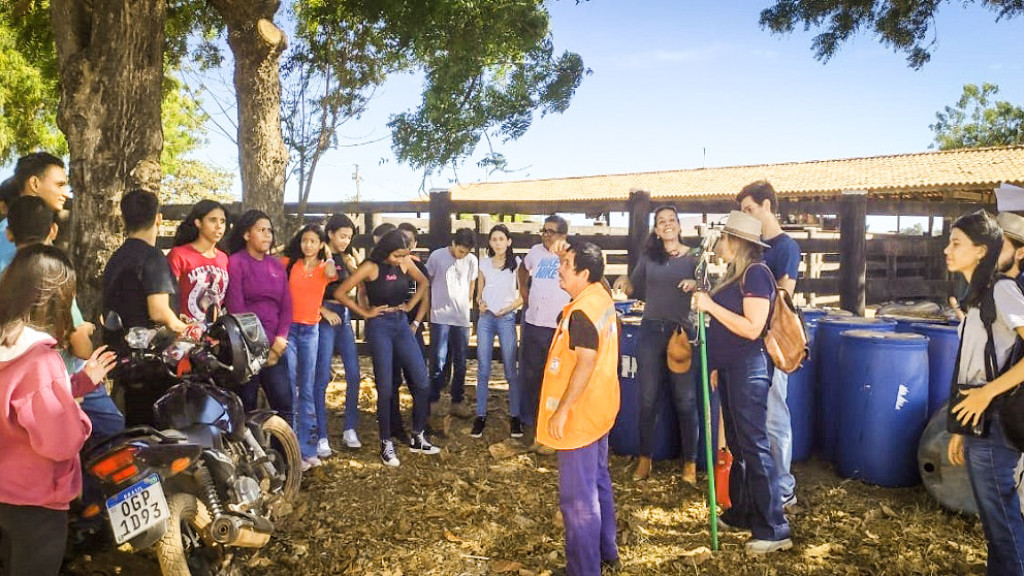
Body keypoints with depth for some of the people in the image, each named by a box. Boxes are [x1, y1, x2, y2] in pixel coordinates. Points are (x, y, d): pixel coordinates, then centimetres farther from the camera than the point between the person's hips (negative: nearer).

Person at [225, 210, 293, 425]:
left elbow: (286, 305, 10)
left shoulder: (277, 266, 15)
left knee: (285, 404, 0)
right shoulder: (236, 262, -1)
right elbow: (236, 306, -9)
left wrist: (279, 340, -5)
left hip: (274, 348, 5)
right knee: (246, 406, 0)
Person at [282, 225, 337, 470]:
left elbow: (331, 275, -15)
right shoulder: (289, 263, 4)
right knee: (289, 387, -6)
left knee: (307, 389, 8)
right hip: (288, 327, -2)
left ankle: (307, 447, 15)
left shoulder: (324, 267, 8)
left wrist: (328, 255, -2)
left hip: (310, 330, 2)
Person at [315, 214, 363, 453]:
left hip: (344, 316, 6)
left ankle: (350, 429, 13)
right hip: (324, 317, -6)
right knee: (323, 377, -4)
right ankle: (321, 436, 1)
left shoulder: (346, 258, 13)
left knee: (353, 374, 2)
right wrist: (325, 311, -13)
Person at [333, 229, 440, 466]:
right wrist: (365, 312, -7)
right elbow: (340, 293, -12)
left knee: (422, 382, 2)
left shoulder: (405, 263, 1)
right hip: (379, 327, -5)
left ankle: (418, 437, 17)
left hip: (401, 324, 5)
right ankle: (386, 444, 12)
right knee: (385, 388, -1)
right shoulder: (370, 267, -12)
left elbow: (424, 283, 19)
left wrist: (410, 305, 9)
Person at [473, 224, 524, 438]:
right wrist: (480, 303, -4)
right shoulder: (484, 264, 9)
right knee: (483, 370, 4)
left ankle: (515, 416, 8)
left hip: (506, 318, -3)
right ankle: (480, 415, 10)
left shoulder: (516, 264, 1)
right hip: (485, 318, 3)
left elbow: (524, 294, 1)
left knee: (510, 370, -1)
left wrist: (509, 308, -12)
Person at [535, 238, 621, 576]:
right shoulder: (600, 295, 5)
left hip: (578, 414, -11)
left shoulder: (582, 312, -25)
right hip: (598, 408, 11)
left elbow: (585, 364, -28)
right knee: (598, 482, 23)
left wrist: (562, 410, -25)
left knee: (578, 497, 0)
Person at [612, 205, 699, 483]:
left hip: (683, 332, -2)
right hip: (651, 332, 2)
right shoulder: (649, 257, 10)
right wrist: (624, 282, -4)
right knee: (648, 398, 6)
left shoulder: (694, 257, 3)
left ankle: (690, 462, 14)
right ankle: (645, 458, 19)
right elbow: (637, 290, 17)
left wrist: (696, 285, -17)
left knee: (685, 400, 2)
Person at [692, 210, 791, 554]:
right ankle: (740, 513, 28)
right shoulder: (735, 274, 13)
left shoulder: (756, 273, -15)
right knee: (736, 444, 16)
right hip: (730, 368, 10)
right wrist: (717, 365, 17)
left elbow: (752, 328, -22)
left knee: (754, 445, -6)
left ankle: (773, 529, 2)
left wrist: (711, 306, -21)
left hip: (748, 369, -10)